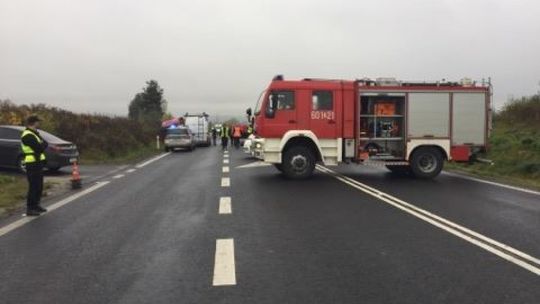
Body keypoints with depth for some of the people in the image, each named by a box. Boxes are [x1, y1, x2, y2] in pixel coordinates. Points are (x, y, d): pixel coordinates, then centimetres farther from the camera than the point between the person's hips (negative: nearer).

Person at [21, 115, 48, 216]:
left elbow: (44, 144, 13)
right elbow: (40, 148, -22)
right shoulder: (28, 135, -16)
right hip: (33, 164, -10)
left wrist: (42, 144, -8)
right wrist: (44, 144, -4)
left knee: (39, 186, 16)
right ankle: (30, 209, -2)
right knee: (33, 186, -7)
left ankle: (36, 205, 27)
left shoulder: (34, 133, 17)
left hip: (38, 163, 10)